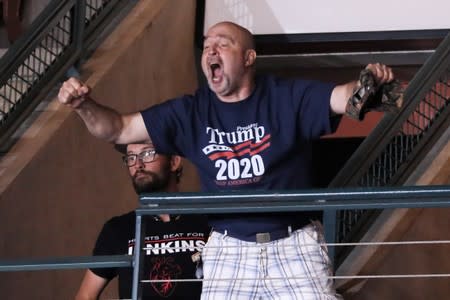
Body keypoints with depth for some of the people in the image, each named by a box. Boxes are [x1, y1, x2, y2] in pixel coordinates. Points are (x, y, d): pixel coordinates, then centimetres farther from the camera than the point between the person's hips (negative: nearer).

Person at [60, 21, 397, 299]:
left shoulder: (289, 97, -3)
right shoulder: (191, 112, 6)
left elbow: (344, 97, -16)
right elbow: (120, 129, 6)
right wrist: (85, 105, -13)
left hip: (293, 245, -2)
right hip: (229, 249, 3)